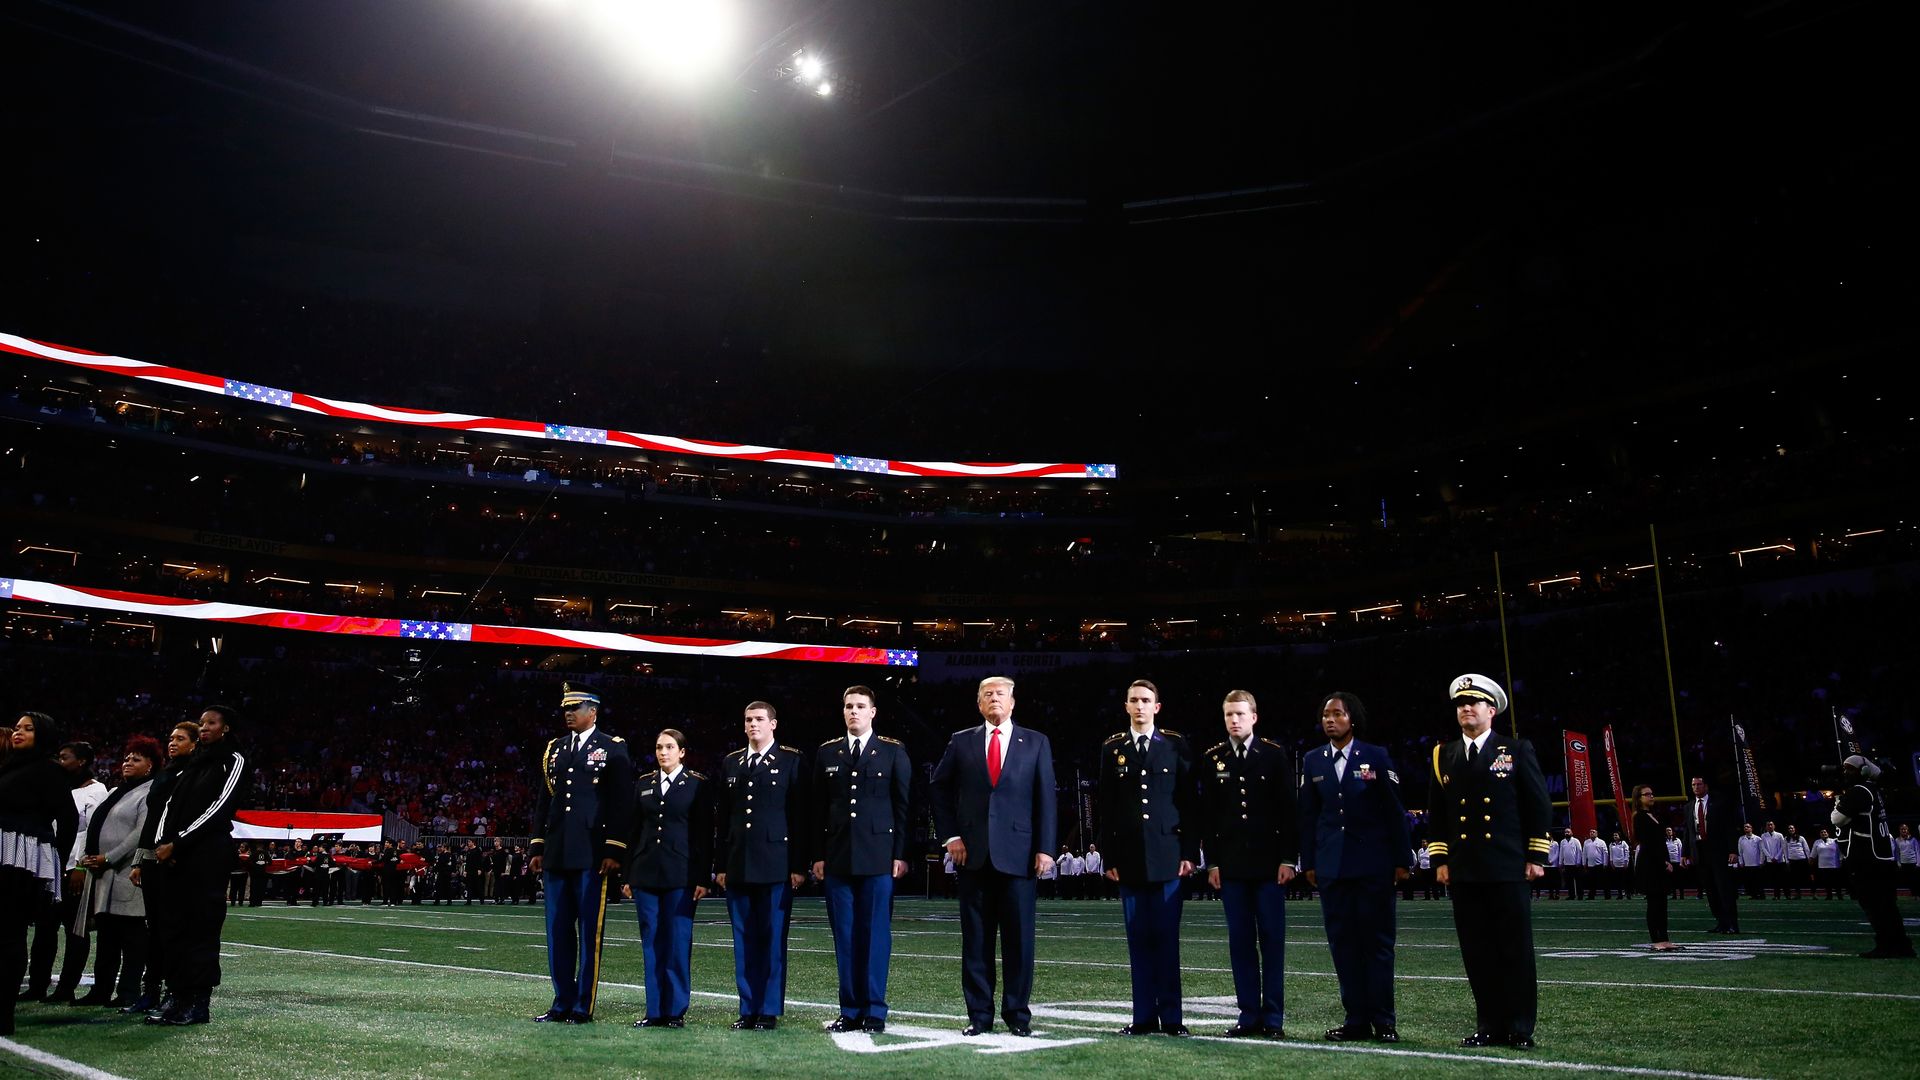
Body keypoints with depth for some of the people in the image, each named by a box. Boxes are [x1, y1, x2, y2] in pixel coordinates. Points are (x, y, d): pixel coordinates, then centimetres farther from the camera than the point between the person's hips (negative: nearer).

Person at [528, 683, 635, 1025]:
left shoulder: (614, 749, -1)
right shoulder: (554, 749, 15)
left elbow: (622, 802, -5)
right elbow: (542, 801, 17)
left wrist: (614, 851, -11)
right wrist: (538, 848, 12)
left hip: (591, 855, -5)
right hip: (556, 854, 6)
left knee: (589, 931, -1)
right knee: (557, 930, 8)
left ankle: (583, 1007, 6)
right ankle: (562, 1004, 17)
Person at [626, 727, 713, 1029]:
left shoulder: (698, 784, 1)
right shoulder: (644, 784, 12)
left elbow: (705, 834, -2)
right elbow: (635, 831, 14)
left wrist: (703, 878, -7)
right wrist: (629, 876, 10)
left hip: (681, 875, -4)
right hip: (645, 874, 4)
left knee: (678, 943, -1)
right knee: (651, 943, 6)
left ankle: (676, 1011, 7)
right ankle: (655, 1010, 13)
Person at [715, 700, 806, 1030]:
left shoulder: (792, 761, 1)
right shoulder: (732, 762, 14)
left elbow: (800, 815, -3)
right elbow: (724, 817, 15)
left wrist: (799, 865, -8)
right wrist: (721, 864, 10)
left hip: (775, 865, -4)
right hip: (738, 866, 4)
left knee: (773, 941, 0)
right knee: (744, 941, 7)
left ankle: (770, 1011, 8)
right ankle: (748, 1009, 15)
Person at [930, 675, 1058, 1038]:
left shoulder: (1036, 743, 7)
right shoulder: (961, 742, 9)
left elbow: (1045, 798, 3)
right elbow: (940, 790, 14)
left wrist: (1045, 848, -4)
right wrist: (950, 835, 4)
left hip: (1018, 854, -1)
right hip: (973, 854, 1)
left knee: (1019, 938, 2)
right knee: (975, 939, 5)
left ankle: (1018, 1014, 13)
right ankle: (979, 1015, 13)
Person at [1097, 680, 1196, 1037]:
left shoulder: (1175, 746, 5)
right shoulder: (1112, 748, 9)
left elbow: (1189, 802, 4)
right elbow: (1106, 807, 8)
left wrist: (1190, 852, -3)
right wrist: (1109, 857, 3)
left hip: (1167, 855, -2)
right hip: (1129, 857, 2)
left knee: (1166, 938, 0)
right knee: (1138, 939, 5)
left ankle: (1171, 1017, 8)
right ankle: (1144, 1016, 12)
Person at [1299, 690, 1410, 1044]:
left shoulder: (1376, 757, 0)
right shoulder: (1312, 761, 8)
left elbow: (1394, 811, 0)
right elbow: (1308, 815, 9)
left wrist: (1402, 859, -3)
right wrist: (1308, 862, 6)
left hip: (1373, 864, -3)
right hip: (1331, 866, 3)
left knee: (1377, 940, 1)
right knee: (1342, 942, 4)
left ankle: (1382, 1020, 8)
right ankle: (1356, 1018, 11)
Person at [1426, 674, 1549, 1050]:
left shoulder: (1517, 750, 3)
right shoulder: (1443, 755, 11)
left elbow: (1538, 805, 1)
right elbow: (1436, 813, 12)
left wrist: (1536, 856, -3)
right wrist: (1440, 859, 6)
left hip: (1507, 868, -3)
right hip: (1463, 871, 3)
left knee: (1515, 949, 1)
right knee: (1477, 952, 5)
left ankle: (1520, 1029, 9)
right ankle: (1489, 1026, 13)